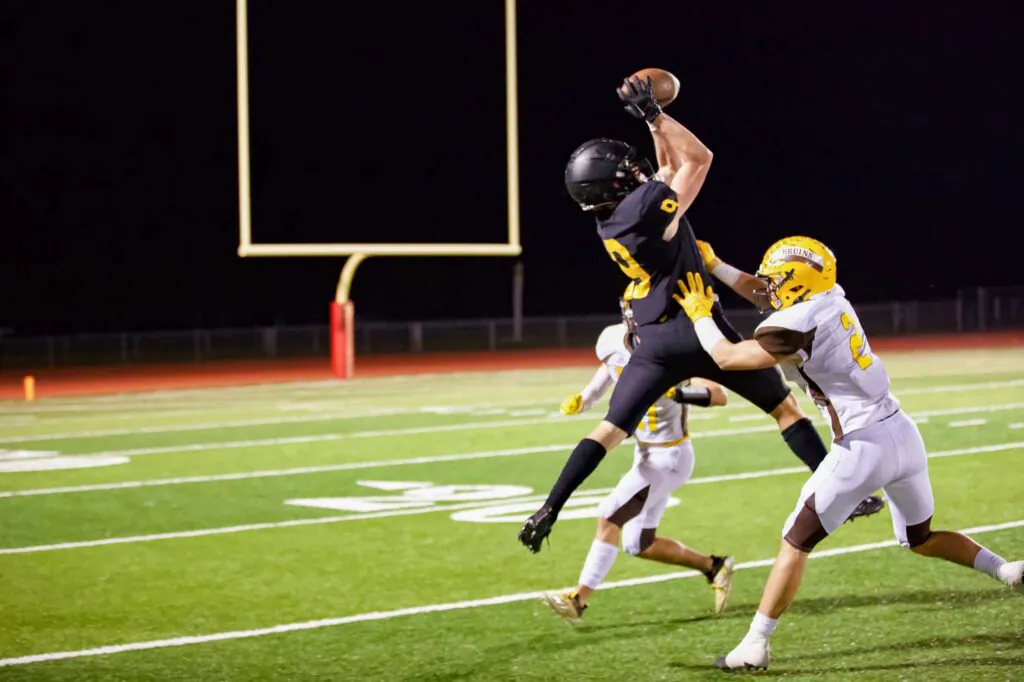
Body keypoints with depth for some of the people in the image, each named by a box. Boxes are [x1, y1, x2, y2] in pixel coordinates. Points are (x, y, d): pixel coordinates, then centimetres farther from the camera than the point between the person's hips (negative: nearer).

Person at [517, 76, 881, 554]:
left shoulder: (610, 222, 7)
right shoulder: (644, 208, -14)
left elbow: (671, 167, 19)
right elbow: (698, 158, -6)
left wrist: (652, 117, 15)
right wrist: (653, 115, -6)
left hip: (654, 342, 6)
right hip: (699, 332, -6)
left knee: (610, 430, 7)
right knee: (784, 407, 8)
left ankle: (548, 511, -5)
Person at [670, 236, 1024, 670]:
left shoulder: (796, 327, -15)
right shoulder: (832, 299, 8)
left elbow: (726, 358, -9)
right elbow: (768, 293, 26)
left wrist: (700, 315, 7)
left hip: (864, 447, -8)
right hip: (903, 433, 8)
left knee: (796, 543, 3)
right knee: (920, 539, 26)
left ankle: (754, 645, 5)